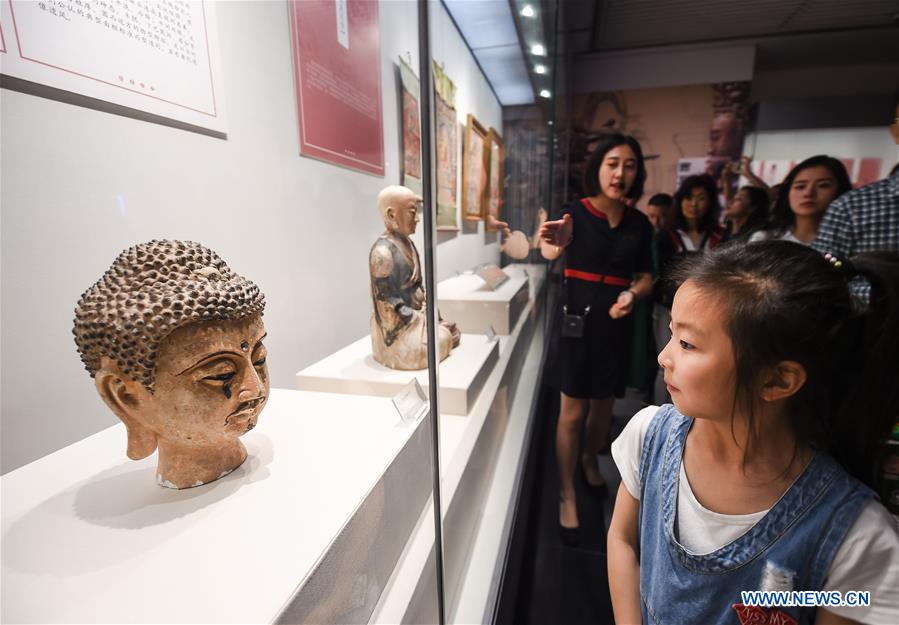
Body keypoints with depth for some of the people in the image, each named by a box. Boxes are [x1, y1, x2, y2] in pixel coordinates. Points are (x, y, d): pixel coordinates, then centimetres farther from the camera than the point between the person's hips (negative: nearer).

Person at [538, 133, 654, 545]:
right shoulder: (576, 212, -7)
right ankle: (567, 498, 14)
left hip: (617, 323, 4)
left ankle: (591, 462, 45)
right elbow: (554, 250, -27)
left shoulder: (639, 223, 4)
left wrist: (632, 295, -12)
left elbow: (646, 277, 11)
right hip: (578, 319, -4)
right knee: (573, 410, -1)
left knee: (603, 404, 17)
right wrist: (556, 243, -52)